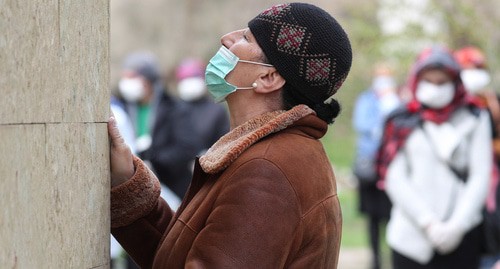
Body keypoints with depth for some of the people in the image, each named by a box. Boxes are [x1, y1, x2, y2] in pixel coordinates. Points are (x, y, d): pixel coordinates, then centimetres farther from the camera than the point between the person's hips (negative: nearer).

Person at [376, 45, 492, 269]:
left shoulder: (474, 120, 10)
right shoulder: (402, 123, 8)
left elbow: (480, 177, 4)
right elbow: (395, 179, 1)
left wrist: (457, 224, -6)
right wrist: (428, 223, -7)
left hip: (461, 236, 0)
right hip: (412, 237, 0)